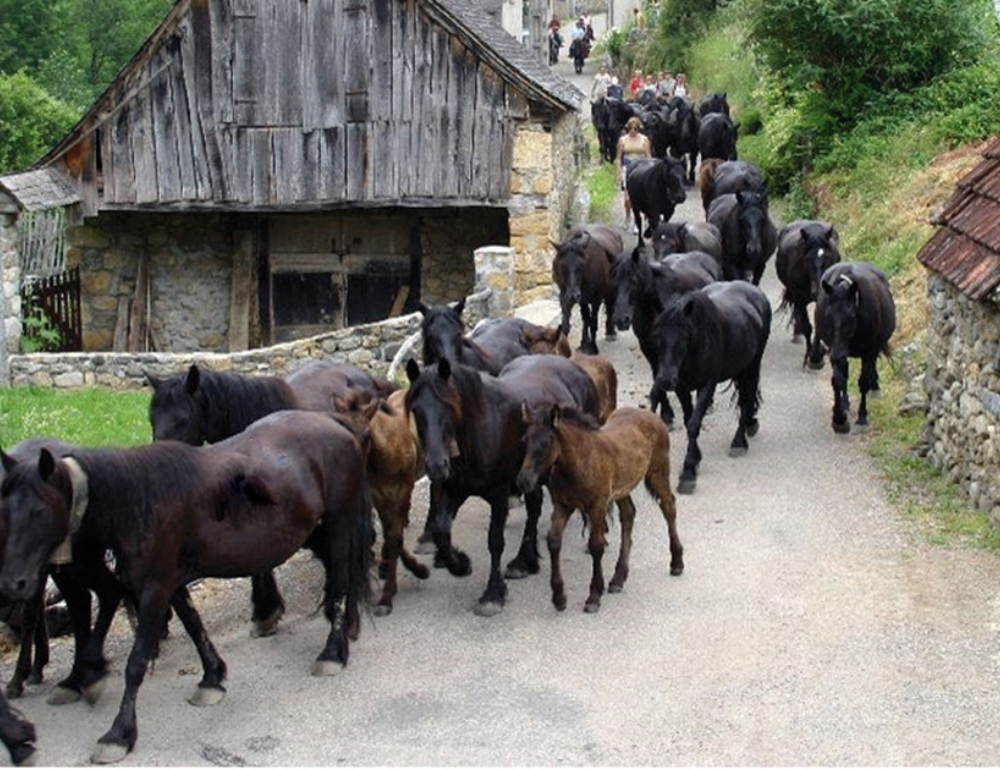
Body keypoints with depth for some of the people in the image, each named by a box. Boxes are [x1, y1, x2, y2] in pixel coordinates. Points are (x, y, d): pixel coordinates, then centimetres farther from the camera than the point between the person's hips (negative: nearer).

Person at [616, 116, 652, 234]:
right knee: (628, 197, -4)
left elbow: (649, 156, 5)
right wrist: (618, 173, 2)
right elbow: (618, 158, 7)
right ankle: (627, 216, 25)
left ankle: (636, 223, 3)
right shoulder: (622, 140, 4)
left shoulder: (644, 139, 3)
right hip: (627, 170, 0)